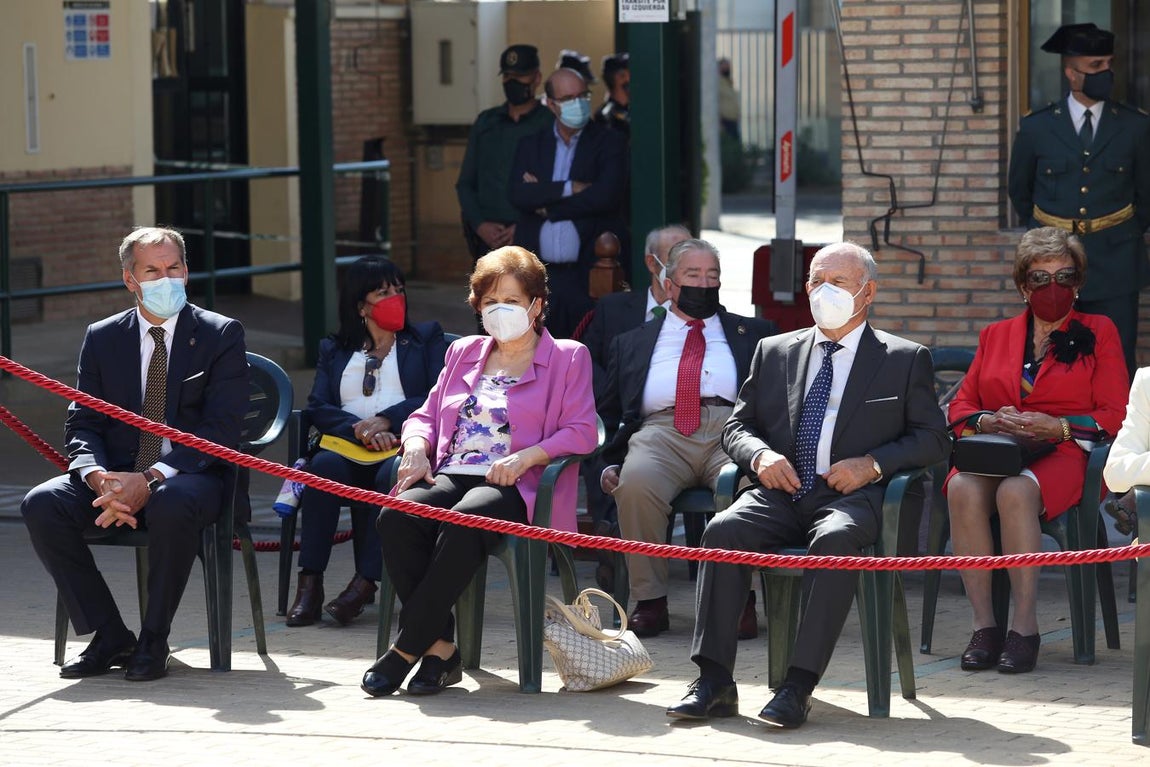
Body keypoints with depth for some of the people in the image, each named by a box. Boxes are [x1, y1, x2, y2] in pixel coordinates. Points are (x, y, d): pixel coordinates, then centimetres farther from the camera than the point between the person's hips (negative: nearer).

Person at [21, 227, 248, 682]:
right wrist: (98, 478, -18)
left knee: (172, 505, -39)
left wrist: (151, 480, -22)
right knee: (42, 505, -23)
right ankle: (110, 638, -14)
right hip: (115, 475, 4)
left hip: (188, 477, -4)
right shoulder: (102, 338, 11)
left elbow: (221, 430, -9)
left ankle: (153, 643, -21)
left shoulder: (221, 335, 0)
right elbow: (82, 425, 7)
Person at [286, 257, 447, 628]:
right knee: (325, 464, -34)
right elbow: (317, 407, 6)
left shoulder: (426, 337, 20)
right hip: (350, 447, 1)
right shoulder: (334, 349, 23)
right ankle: (310, 583, -35)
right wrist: (360, 430, -14)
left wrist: (387, 420, -11)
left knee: (391, 474, -37)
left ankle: (364, 583, -38)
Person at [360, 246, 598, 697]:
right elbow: (426, 414, 26)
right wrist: (416, 447, 2)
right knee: (395, 517, -30)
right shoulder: (463, 353, 28)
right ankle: (441, 648, -25)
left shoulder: (567, 358, 13)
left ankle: (406, 650, -32)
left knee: (464, 522, -39)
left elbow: (582, 432, 1)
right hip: (451, 474, 5)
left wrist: (527, 456, -16)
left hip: (514, 487, -5)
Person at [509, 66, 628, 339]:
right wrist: (569, 188, -12)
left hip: (591, 274, -3)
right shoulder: (530, 145, 14)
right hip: (540, 278, 3)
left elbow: (605, 196, -11)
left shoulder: (609, 143, 4)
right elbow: (519, 195, -2)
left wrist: (547, 206, -4)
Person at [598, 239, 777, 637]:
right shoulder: (631, 343, 28)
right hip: (660, 431, 1)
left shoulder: (755, 334, 25)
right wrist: (611, 463, 5)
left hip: (731, 429, -1)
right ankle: (649, 602, -23)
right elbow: (609, 414, 25)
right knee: (635, 482, -35)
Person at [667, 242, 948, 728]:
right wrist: (759, 454, -4)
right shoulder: (774, 352, 21)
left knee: (834, 539, -37)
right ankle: (714, 681, -28)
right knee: (723, 529, -27)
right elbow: (737, 425, 20)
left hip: (851, 497, -3)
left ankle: (799, 686, -39)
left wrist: (871, 464, -10)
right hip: (781, 493, 3)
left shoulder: (905, 360, 12)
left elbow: (932, 439, 6)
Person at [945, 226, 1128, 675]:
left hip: (1065, 455, -3)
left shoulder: (1098, 332, 14)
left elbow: (1115, 416, 5)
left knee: (1016, 491, -38)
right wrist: (989, 422, -5)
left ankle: (1025, 627, -35)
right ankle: (983, 625, -31)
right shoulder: (996, 336, 24)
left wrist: (1056, 427, -11)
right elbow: (960, 407, 19)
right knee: (963, 488, -34)